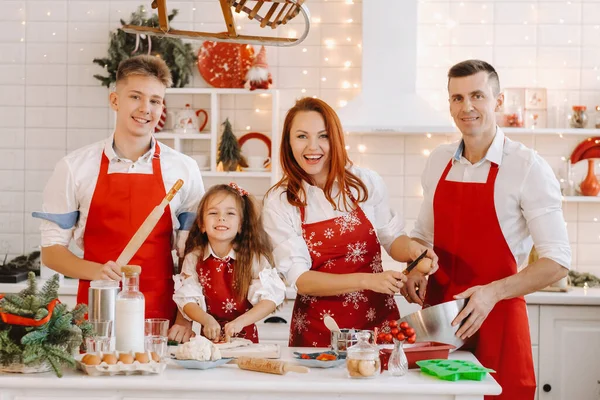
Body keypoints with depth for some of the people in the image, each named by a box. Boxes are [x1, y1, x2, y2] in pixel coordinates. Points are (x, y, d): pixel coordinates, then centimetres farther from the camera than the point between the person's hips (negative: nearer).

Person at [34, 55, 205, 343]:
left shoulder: (183, 170, 3)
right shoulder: (75, 167, 1)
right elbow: (51, 250, 4)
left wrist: (186, 318, -4)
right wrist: (96, 271, -15)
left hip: (161, 319, 1)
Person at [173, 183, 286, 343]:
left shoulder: (254, 258, -3)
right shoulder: (193, 259, 2)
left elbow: (270, 299, -8)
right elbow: (187, 300, -1)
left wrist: (241, 321, -21)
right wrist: (207, 320, -21)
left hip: (245, 337, -1)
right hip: (210, 336, 1)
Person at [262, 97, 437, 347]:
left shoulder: (367, 183, -1)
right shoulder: (278, 203, -4)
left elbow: (391, 238, 12)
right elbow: (300, 279, -9)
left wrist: (410, 248, -11)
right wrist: (366, 281, -21)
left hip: (378, 319, 1)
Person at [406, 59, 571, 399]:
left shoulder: (528, 168, -10)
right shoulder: (439, 162, 6)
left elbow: (557, 261, -12)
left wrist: (493, 292, -24)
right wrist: (415, 268, -1)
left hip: (496, 320, -4)